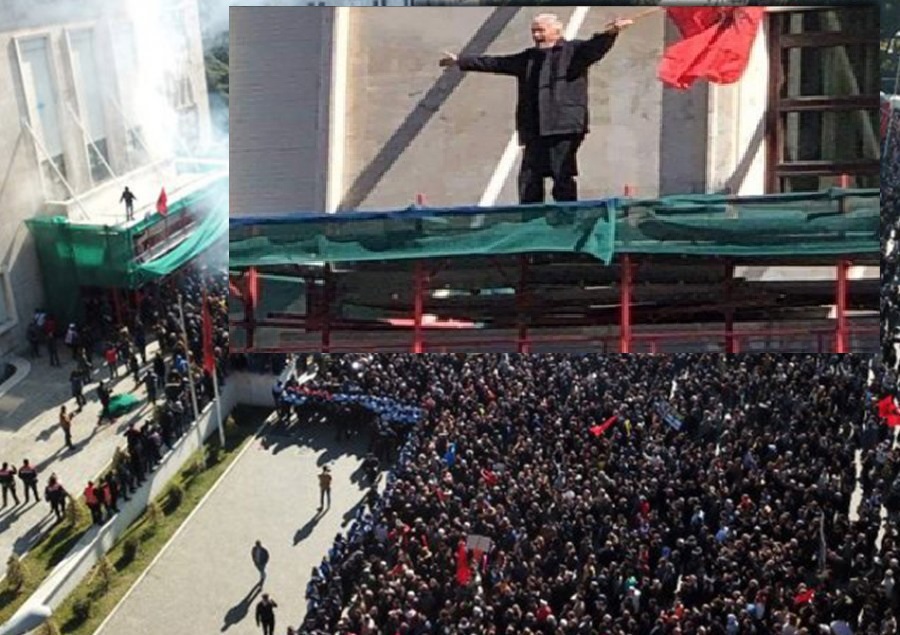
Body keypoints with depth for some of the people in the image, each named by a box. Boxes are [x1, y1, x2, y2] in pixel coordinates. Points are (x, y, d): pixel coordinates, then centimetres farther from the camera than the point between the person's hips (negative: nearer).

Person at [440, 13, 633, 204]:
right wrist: (460, 61, 30)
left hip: (564, 126, -6)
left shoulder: (575, 50, 5)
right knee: (528, 178, 5)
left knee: (562, 176, -10)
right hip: (534, 130, 7)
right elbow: (495, 63, 28)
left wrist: (610, 33, -34)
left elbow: (596, 47, -13)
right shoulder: (528, 57, 22)